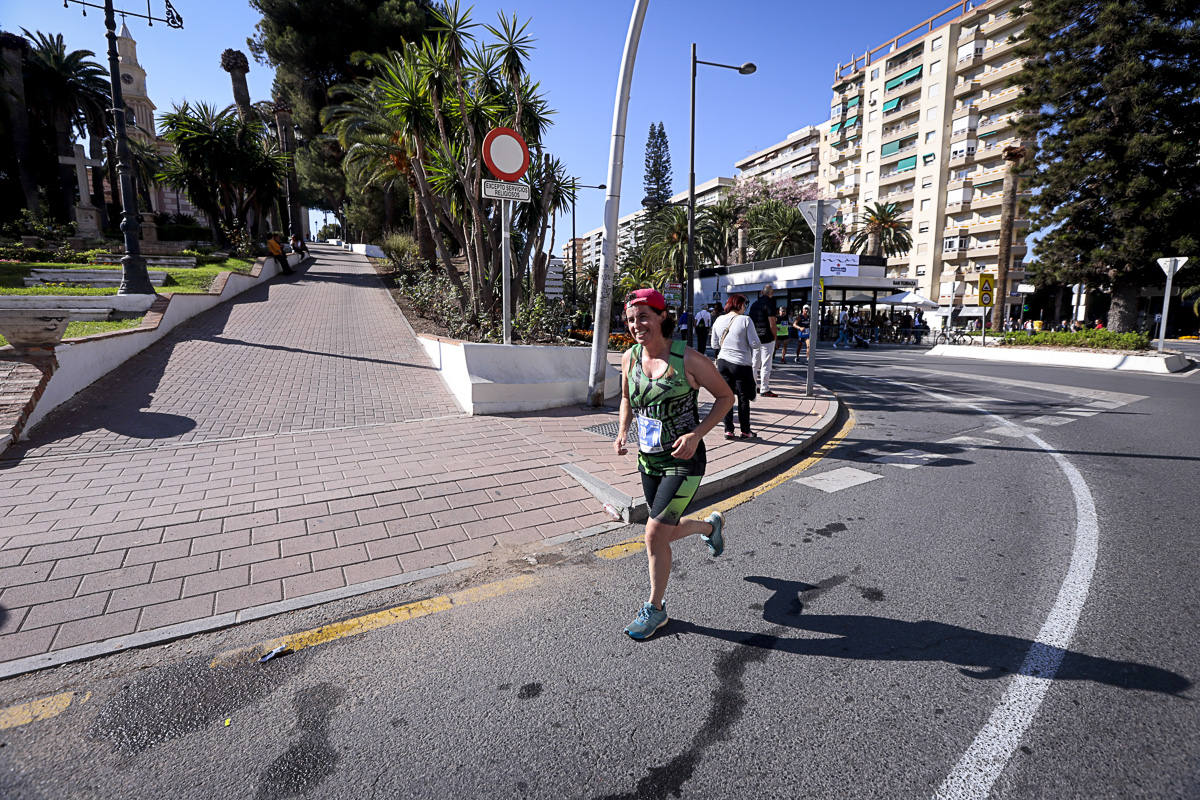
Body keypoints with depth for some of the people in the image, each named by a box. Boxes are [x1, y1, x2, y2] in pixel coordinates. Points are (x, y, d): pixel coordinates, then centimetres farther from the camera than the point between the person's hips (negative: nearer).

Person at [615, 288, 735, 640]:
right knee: (669, 531, 18)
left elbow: (726, 397, -7)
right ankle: (711, 525, 52)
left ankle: (655, 608, 13)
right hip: (647, 461, 6)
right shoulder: (629, 357, -2)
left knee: (655, 533, -11)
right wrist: (622, 431, -2)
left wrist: (696, 434, -19)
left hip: (683, 462, -6)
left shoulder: (688, 359, -17)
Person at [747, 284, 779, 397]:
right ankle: (765, 390, -2)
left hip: (755, 338, 7)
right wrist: (775, 337, -4)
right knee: (766, 365, -4)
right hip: (767, 338, -7)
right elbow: (772, 323, -14)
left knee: (755, 363, 14)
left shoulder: (754, 304, 12)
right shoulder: (769, 303, -10)